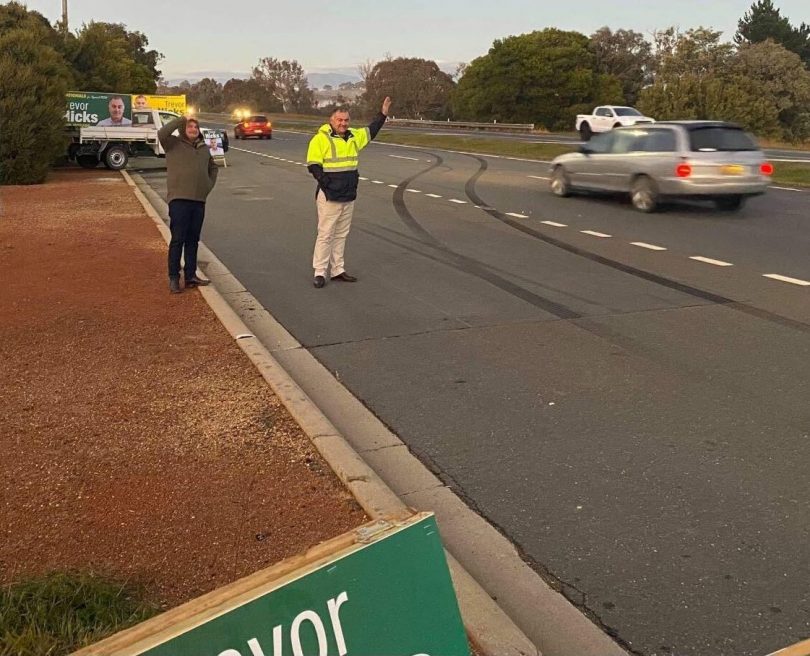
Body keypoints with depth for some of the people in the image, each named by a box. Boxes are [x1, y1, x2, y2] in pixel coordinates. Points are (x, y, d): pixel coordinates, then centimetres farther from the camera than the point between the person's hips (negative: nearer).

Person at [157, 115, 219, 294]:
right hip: (179, 199, -5)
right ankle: (174, 278, 2)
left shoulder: (204, 148, 15)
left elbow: (213, 167, 30)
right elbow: (162, 133, -22)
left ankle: (191, 275, 19)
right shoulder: (173, 144, -1)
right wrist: (181, 119, -14)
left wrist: (209, 185, 15)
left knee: (193, 240, 11)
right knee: (178, 239, -4)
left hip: (199, 200, 6)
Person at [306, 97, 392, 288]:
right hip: (329, 197, -7)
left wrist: (383, 114, 21)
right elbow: (313, 165, -11)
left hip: (349, 197, 7)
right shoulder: (321, 138, -9)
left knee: (341, 235, 12)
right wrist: (326, 182, -17)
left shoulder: (353, 137, 12)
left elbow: (371, 132, 27)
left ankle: (337, 270, 20)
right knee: (325, 234, -4)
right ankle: (320, 272, 3)